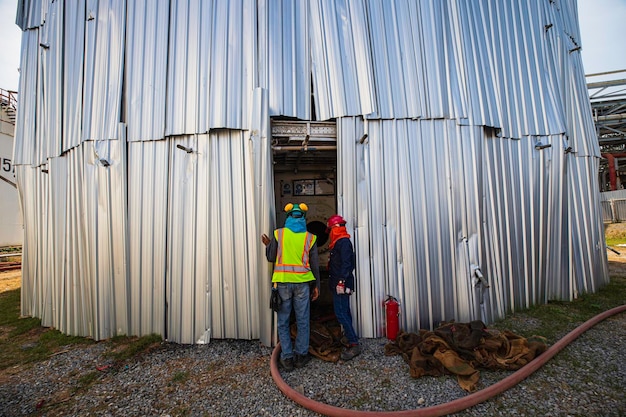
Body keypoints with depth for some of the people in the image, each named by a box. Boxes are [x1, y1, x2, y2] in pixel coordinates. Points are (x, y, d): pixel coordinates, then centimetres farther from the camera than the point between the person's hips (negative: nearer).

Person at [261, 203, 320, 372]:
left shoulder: (278, 234, -1)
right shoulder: (309, 237, 1)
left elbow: (271, 257, 4)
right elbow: (315, 264, 3)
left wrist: (268, 244, 22)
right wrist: (316, 286, 11)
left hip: (282, 282, 0)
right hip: (302, 282, 1)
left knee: (283, 322, 12)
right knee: (303, 321, 13)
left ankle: (287, 358, 18)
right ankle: (301, 355, 23)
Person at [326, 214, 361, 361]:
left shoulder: (344, 242, -14)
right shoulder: (339, 242, 16)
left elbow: (345, 264, -22)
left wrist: (341, 282, -24)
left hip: (342, 285, -10)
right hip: (339, 284, 10)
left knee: (341, 314, -8)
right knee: (344, 313, 14)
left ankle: (354, 344, 0)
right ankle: (351, 341, 23)